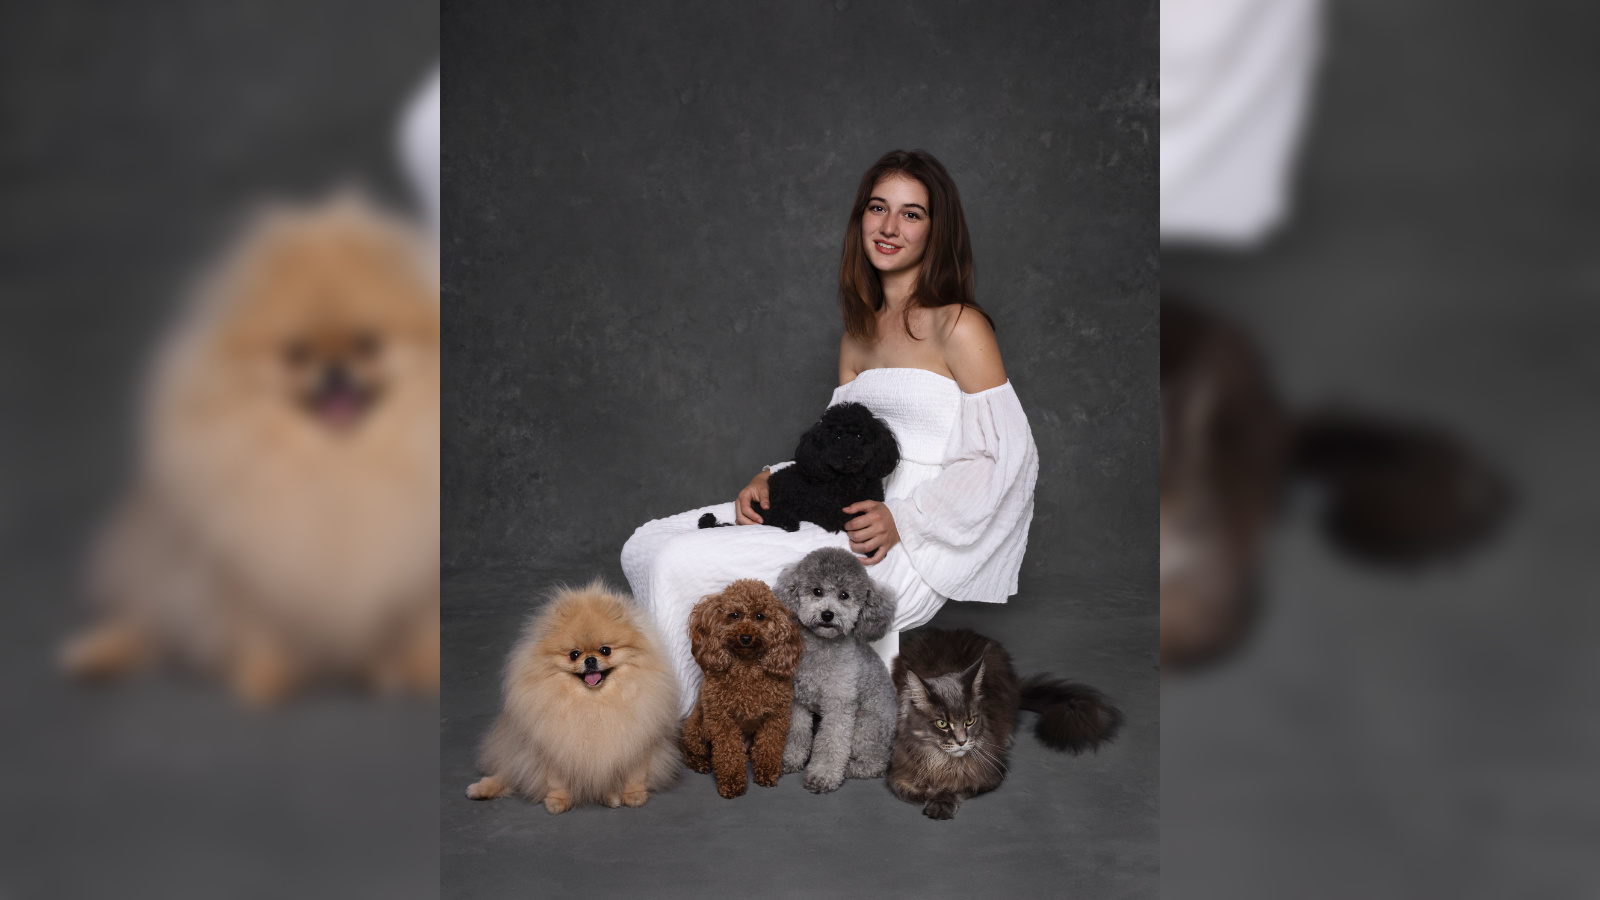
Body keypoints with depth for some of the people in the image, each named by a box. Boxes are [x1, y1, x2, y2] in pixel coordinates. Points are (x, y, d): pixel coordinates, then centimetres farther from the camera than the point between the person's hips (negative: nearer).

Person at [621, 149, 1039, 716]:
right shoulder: (858, 334, 17)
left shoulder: (958, 325, -6)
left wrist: (902, 519, -18)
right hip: (847, 519, 8)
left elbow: (1006, 453, -10)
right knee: (648, 547, -4)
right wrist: (774, 480, 0)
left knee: (681, 565, -18)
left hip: (907, 554, -8)